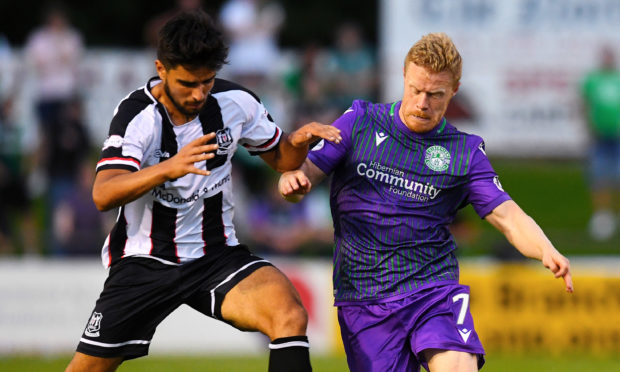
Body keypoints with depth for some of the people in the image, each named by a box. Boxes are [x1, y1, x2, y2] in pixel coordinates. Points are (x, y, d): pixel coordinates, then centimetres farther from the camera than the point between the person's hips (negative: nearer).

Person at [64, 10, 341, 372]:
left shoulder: (236, 102, -6)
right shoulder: (137, 115, -17)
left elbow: (280, 158, 12)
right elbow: (103, 195, -31)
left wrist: (299, 141, -13)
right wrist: (169, 168, -47)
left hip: (217, 256, 2)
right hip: (145, 261, -2)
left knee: (290, 315, -26)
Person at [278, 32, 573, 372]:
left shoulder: (465, 152, 8)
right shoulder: (360, 121, 7)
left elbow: (508, 217, 2)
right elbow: (304, 174, 4)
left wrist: (546, 251, -18)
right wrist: (292, 181, -21)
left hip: (434, 289, -1)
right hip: (363, 298, 1)